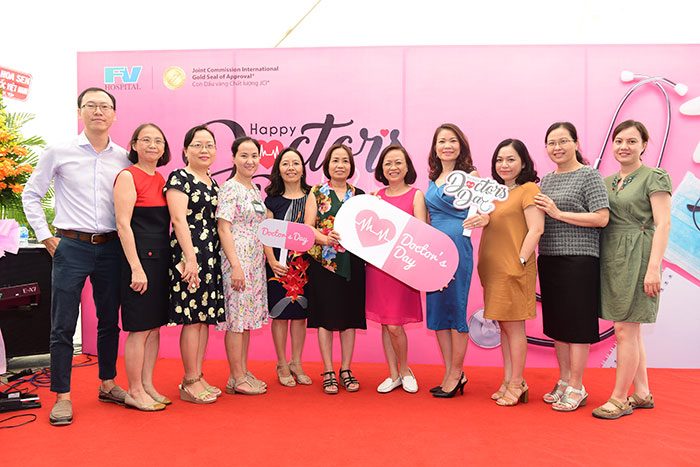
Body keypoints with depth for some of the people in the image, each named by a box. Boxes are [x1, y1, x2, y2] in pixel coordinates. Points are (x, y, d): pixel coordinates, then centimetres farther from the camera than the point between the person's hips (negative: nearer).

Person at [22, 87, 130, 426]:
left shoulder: (123, 158, 5)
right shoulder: (59, 153, -1)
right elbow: (31, 195, 5)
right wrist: (45, 236, -1)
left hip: (111, 247, 3)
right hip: (71, 246, -2)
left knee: (109, 321, 12)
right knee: (63, 326, 1)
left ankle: (107, 384, 28)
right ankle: (62, 396, 14)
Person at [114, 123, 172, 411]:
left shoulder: (161, 179, 15)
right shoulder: (128, 176, -6)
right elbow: (123, 224, -13)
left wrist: (170, 259, 11)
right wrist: (136, 268, -18)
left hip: (161, 258, 7)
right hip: (139, 258, -7)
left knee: (155, 327, 12)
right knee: (140, 329, -1)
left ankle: (147, 385, 23)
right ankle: (134, 392, 12)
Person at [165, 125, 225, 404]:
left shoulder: (212, 182, 18)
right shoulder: (179, 178, -5)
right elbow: (179, 219, -14)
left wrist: (212, 257, 14)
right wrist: (191, 259, -21)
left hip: (211, 255, 8)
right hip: (189, 253, -8)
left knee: (205, 316, 9)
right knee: (192, 318, -4)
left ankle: (197, 376, 20)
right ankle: (190, 383, 6)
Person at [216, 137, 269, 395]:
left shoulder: (255, 190, 15)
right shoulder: (230, 188, -9)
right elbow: (223, 228, -14)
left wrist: (266, 259, 14)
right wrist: (236, 265, -20)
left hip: (256, 262, 8)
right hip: (237, 260, -8)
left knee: (248, 318, 12)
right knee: (237, 318, -3)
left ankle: (243, 373, 22)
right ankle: (237, 379, 7)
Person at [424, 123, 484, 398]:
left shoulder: (470, 175, -2)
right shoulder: (433, 180, 16)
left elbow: (485, 209, -9)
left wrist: (484, 218, -29)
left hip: (457, 247, -7)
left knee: (455, 308, 0)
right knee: (436, 309, 9)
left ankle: (456, 373, 16)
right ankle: (450, 373, 22)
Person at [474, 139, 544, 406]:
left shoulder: (528, 189, -7)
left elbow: (536, 229, -15)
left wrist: (520, 261, -17)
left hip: (513, 269, -8)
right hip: (494, 268, 8)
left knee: (514, 325, 0)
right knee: (503, 326, 12)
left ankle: (517, 385, 12)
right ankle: (508, 381, 22)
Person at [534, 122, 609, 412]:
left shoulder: (588, 175, -4)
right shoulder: (545, 180, 15)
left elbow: (602, 218, -13)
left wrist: (559, 213, -15)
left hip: (579, 260, -7)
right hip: (549, 258, 7)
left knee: (576, 324, -1)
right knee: (556, 323, 11)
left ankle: (577, 388, 11)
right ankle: (564, 381, 24)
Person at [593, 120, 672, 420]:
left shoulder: (654, 177, -3)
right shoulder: (606, 182, 16)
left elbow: (663, 224, -11)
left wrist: (653, 267, -18)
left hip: (635, 259, -7)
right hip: (611, 259, 7)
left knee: (625, 330, -5)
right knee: (630, 330, 13)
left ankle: (619, 399, 6)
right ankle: (642, 394, 25)